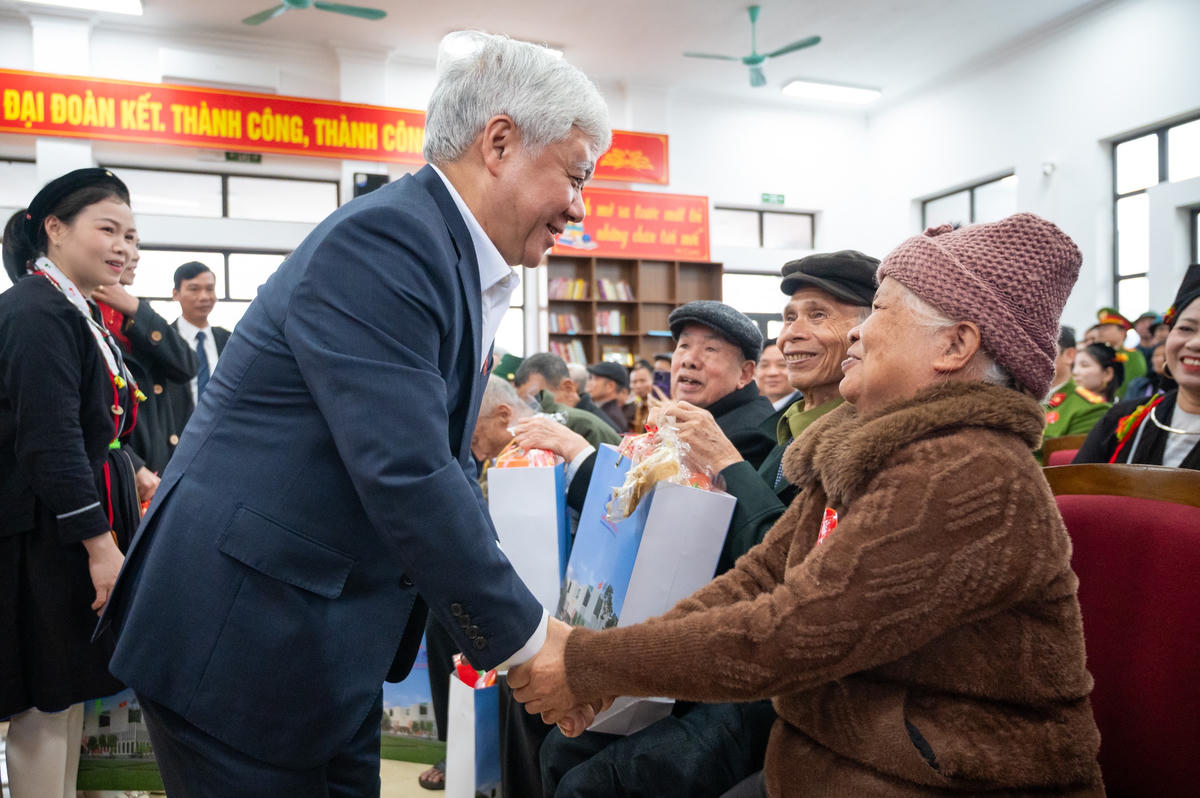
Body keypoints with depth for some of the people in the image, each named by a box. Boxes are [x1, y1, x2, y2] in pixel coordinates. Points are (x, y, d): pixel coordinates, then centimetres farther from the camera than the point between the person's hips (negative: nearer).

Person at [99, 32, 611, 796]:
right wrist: (525, 636, -18)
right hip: (240, 639, -9)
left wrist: (519, 621, 5)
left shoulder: (469, 270, 8)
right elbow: (406, 477, -28)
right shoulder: (382, 240, -21)